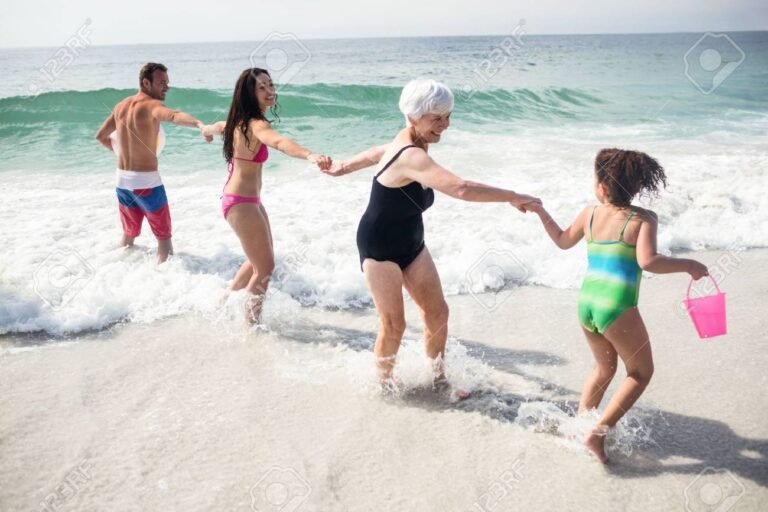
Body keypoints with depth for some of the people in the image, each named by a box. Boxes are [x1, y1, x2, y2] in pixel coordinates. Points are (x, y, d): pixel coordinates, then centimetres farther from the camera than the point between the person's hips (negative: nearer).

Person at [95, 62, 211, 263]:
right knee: (163, 235, 3)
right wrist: (199, 124, -56)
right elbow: (174, 116, -38)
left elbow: (101, 136, 21)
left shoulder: (121, 106, 9)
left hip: (122, 180, 7)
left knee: (129, 233, 23)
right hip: (146, 181, -7)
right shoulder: (151, 105, -15)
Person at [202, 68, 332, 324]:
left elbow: (217, 127, 28)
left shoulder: (239, 121, 5)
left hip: (248, 200, 10)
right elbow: (279, 142, -48)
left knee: (260, 260, 24)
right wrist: (310, 155, -66)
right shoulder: (256, 124, -25)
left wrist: (206, 130, 53)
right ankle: (252, 321, 16)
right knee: (266, 267, 0)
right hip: (242, 203, -10)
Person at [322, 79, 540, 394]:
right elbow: (461, 189, -43)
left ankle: (438, 379, 24)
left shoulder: (412, 141, 0)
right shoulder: (411, 156, -31)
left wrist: (345, 166, 38)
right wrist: (513, 198, -35)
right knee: (393, 325, -4)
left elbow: (380, 152, 20)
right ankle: (385, 384, 21)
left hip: (411, 244, 9)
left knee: (437, 312, 7)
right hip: (380, 248, -9)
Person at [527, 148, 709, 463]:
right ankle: (597, 433, 5)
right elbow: (647, 261, -20)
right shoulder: (643, 219, -7)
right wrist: (688, 266, -7)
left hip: (586, 304, 6)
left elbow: (563, 241, 23)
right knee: (641, 372, 14)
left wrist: (540, 212, 34)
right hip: (617, 308, -6)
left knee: (604, 368, 28)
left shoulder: (590, 213, 7)